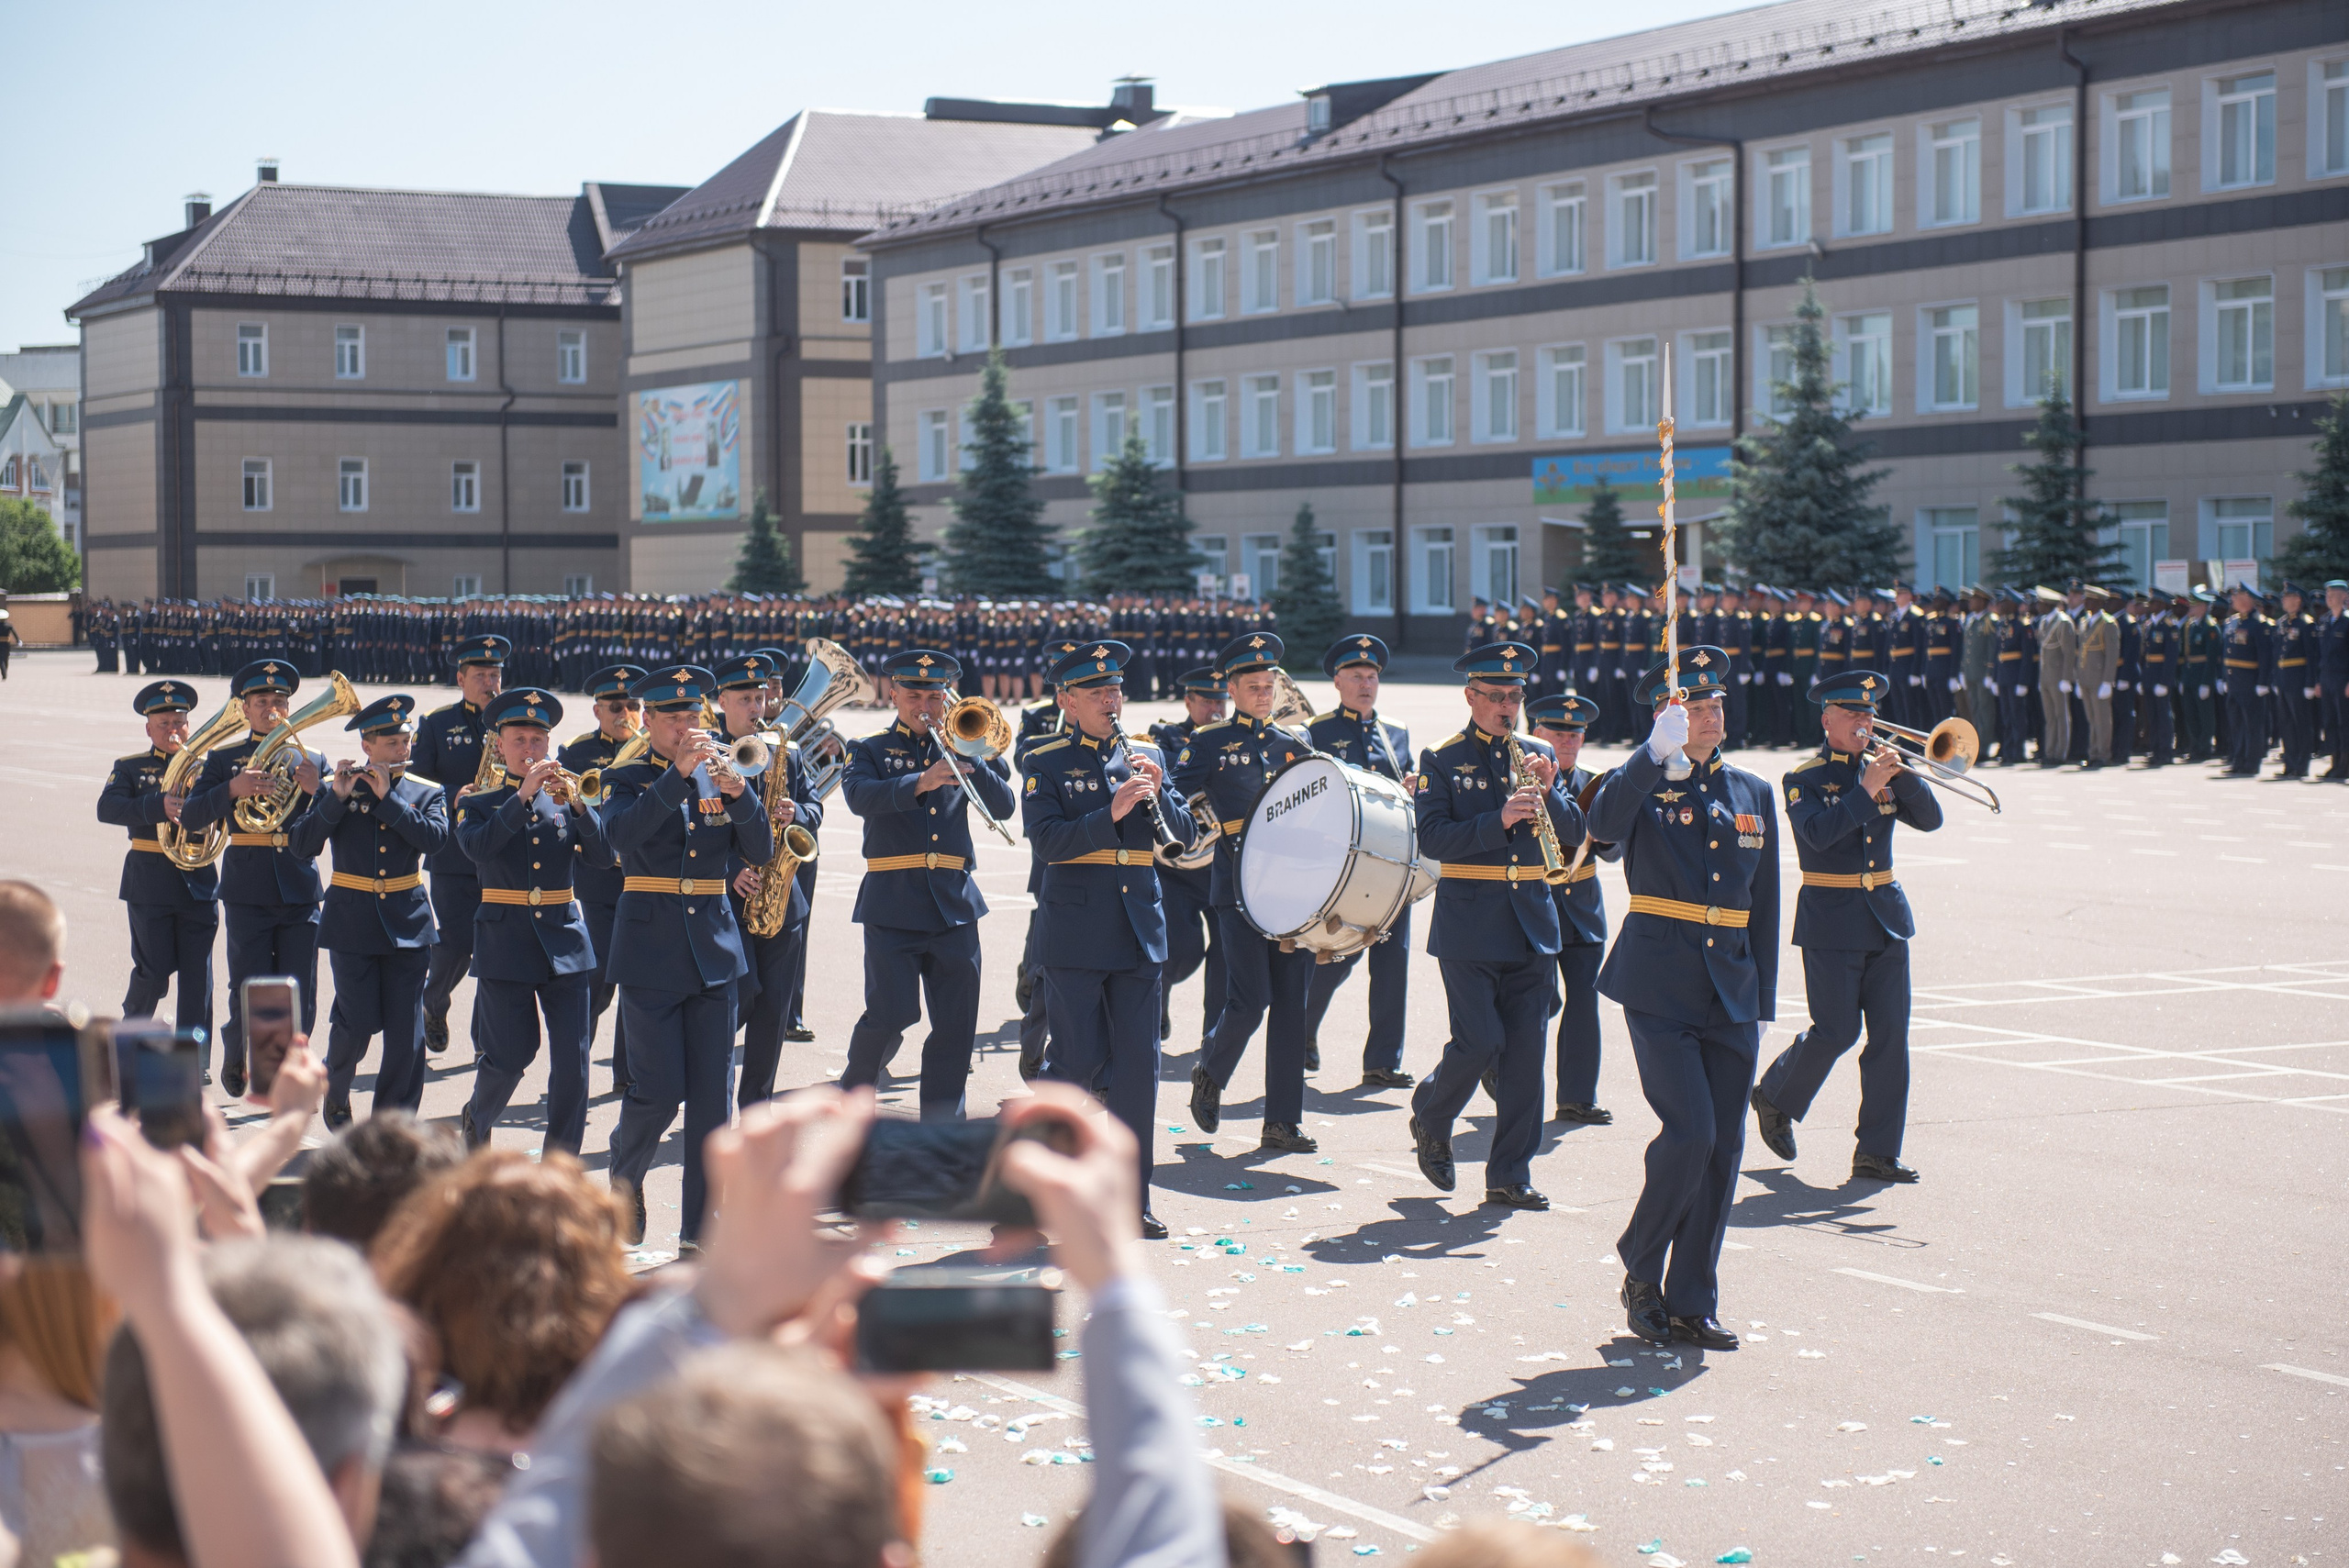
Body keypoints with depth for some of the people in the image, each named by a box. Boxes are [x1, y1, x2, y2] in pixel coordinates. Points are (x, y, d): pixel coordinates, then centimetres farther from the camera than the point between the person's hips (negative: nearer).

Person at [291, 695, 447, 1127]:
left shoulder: (427, 794, 6)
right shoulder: (340, 790, 4)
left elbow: (433, 837, -13)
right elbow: (303, 843, -6)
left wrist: (387, 798, -15)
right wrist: (336, 798, -17)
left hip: (406, 924, 1)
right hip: (353, 923, -1)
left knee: (406, 1031, -2)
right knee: (359, 1022, -6)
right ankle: (335, 1089, 24)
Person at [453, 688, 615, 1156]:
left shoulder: (564, 801, 10)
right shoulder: (477, 804, 5)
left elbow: (602, 855, -5)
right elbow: (477, 848, -18)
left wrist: (574, 804, -19)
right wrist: (522, 796, -25)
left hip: (566, 941, 2)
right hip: (506, 942, -2)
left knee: (572, 1061, -5)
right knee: (510, 1058, 3)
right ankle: (478, 1118, 34)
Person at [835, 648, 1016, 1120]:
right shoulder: (871, 751, 7)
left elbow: (1003, 806, 4)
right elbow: (860, 796, -15)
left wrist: (969, 756, -8)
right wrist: (921, 782, -29)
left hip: (955, 904, 3)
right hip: (893, 904, -3)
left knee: (957, 1023, 2)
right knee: (892, 1012, -11)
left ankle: (941, 1123, 11)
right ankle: (854, 1087, 13)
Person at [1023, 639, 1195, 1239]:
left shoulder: (1147, 757, 13)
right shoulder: (1046, 763, 1)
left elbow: (1182, 835, 8)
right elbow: (1047, 840, -13)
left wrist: (1157, 794, -10)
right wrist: (1111, 813, -24)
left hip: (1139, 928, 4)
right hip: (1075, 930, -4)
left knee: (1139, 1061, 2)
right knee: (1079, 1057, -3)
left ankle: (1132, 1194, 8)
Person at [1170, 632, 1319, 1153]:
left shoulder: (1295, 743, 15)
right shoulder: (1210, 744, 2)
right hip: (1240, 887, -4)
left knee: (1292, 1002, 2)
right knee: (1249, 1000, -10)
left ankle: (1283, 1121, 7)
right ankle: (1211, 1074, 20)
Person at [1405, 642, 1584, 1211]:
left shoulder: (1539, 755, 13)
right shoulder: (1442, 760, 0)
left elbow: (1574, 833, 8)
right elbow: (1433, 838, -12)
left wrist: (1548, 793, -10)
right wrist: (1499, 821, -22)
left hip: (1533, 924, 4)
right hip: (1470, 924, -4)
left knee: (1525, 1052, 2)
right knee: (1480, 1041, -10)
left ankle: (1510, 1176, 8)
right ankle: (1430, 1117, 19)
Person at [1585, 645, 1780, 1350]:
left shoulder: (1752, 793, 13)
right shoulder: (1644, 783, -1)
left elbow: (1762, 903, 16)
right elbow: (1603, 824, -26)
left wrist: (1762, 1001, 13)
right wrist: (1658, 751, -35)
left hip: (1730, 993, 5)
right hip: (1660, 986, -5)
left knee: (1723, 1147, 4)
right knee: (1690, 1130, -15)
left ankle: (1692, 1304, 13)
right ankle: (1641, 1271, 7)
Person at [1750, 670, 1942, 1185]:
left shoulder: (1881, 769, 10)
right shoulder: (1805, 779, -4)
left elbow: (1930, 818, 2)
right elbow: (1818, 832, -21)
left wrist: (1902, 774, -11)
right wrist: (1867, 790, -25)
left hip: (1887, 919, 5)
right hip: (1832, 924, -5)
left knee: (1890, 1035, -1)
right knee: (1835, 1031, -5)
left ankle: (1878, 1152, 3)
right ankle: (1775, 1098, 23)